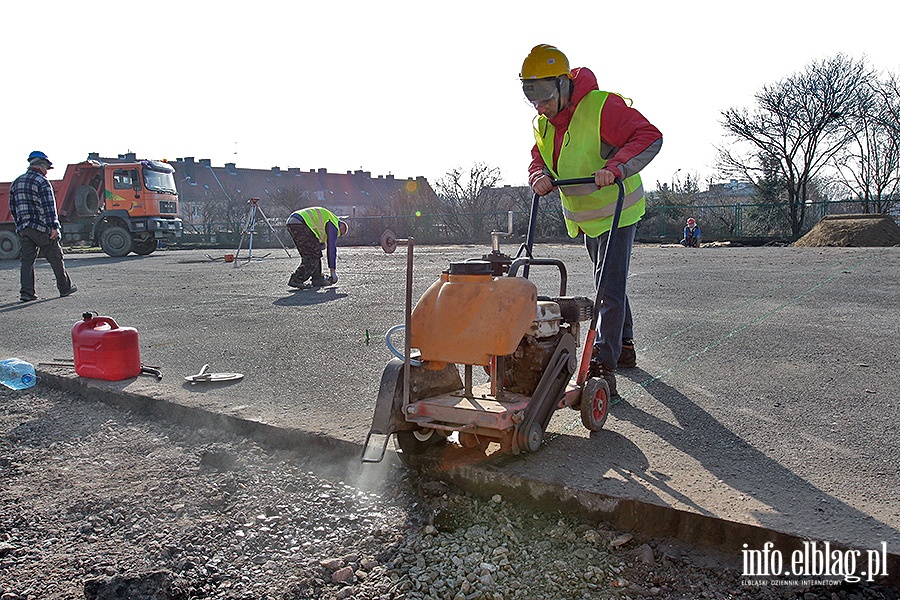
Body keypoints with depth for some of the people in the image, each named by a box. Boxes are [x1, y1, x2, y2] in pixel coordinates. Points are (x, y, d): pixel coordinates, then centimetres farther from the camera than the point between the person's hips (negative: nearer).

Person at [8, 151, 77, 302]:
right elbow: (49, 206, -17)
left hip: (23, 228, 7)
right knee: (56, 258, 5)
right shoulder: (42, 182, -9)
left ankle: (26, 292, 0)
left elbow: (12, 208, 19)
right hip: (41, 228, -7)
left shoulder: (16, 183, 15)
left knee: (27, 260, 7)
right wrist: (54, 227, -18)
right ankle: (65, 287, 13)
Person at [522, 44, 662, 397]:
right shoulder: (543, 123, 1)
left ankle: (602, 369, -12)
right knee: (608, 286, 19)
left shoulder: (601, 107, -23)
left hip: (616, 213, -8)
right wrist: (539, 176, -13)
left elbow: (649, 137, -24)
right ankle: (624, 348, 35)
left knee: (609, 289, -14)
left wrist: (615, 167, -38)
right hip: (586, 218, 9)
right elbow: (539, 159, 11)